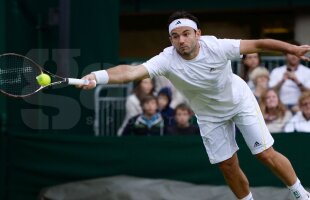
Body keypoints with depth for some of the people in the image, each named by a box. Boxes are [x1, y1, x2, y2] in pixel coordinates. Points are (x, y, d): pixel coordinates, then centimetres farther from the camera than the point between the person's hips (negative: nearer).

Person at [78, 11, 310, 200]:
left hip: (240, 100, -2)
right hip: (210, 115, 2)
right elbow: (130, 71, -47)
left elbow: (258, 44, -21)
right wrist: (97, 76, -64)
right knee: (228, 165, 5)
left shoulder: (217, 47, -32)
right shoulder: (167, 60, -33)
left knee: (266, 154, -2)